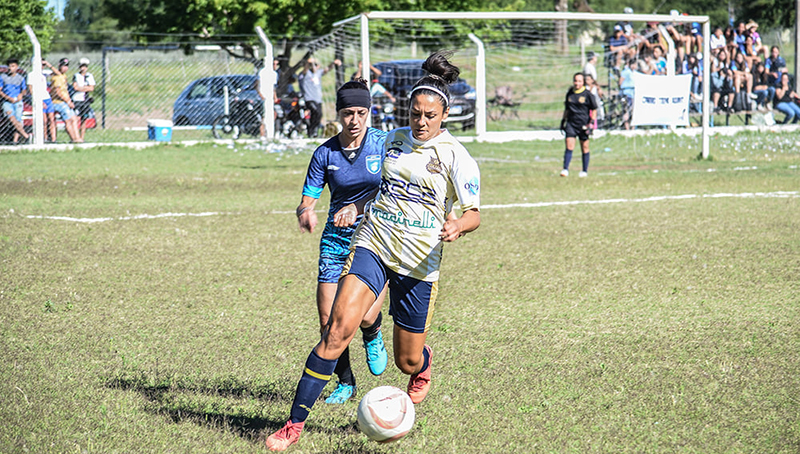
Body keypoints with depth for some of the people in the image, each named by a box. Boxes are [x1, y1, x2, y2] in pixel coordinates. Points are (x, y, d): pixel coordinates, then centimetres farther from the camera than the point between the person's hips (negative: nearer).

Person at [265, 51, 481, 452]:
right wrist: (358, 206, 9)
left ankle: (423, 369, 51)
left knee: (408, 361, 8)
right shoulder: (394, 139, 8)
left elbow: (473, 214, -4)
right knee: (339, 328, -20)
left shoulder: (455, 156, -5)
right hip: (372, 245, 2)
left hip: (418, 263, -2)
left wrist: (456, 227, -26)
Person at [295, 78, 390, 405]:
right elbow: (306, 201, -1)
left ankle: (372, 337, 23)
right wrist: (305, 213, -26)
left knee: (365, 316, -16)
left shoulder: (384, 144, -7)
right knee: (329, 320, -4)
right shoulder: (325, 154, -2)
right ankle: (345, 383, 19)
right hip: (337, 239, 2)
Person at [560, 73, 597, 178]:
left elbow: (594, 110, 1)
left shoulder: (587, 94, -4)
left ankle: (585, 171, 16)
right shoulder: (570, 93, 8)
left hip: (583, 124, -3)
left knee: (585, 148, 6)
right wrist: (563, 120, 17)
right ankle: (565, 169, -11)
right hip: (571, 123, 3)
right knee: (569, 146, -9)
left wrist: (591, 123, -7)